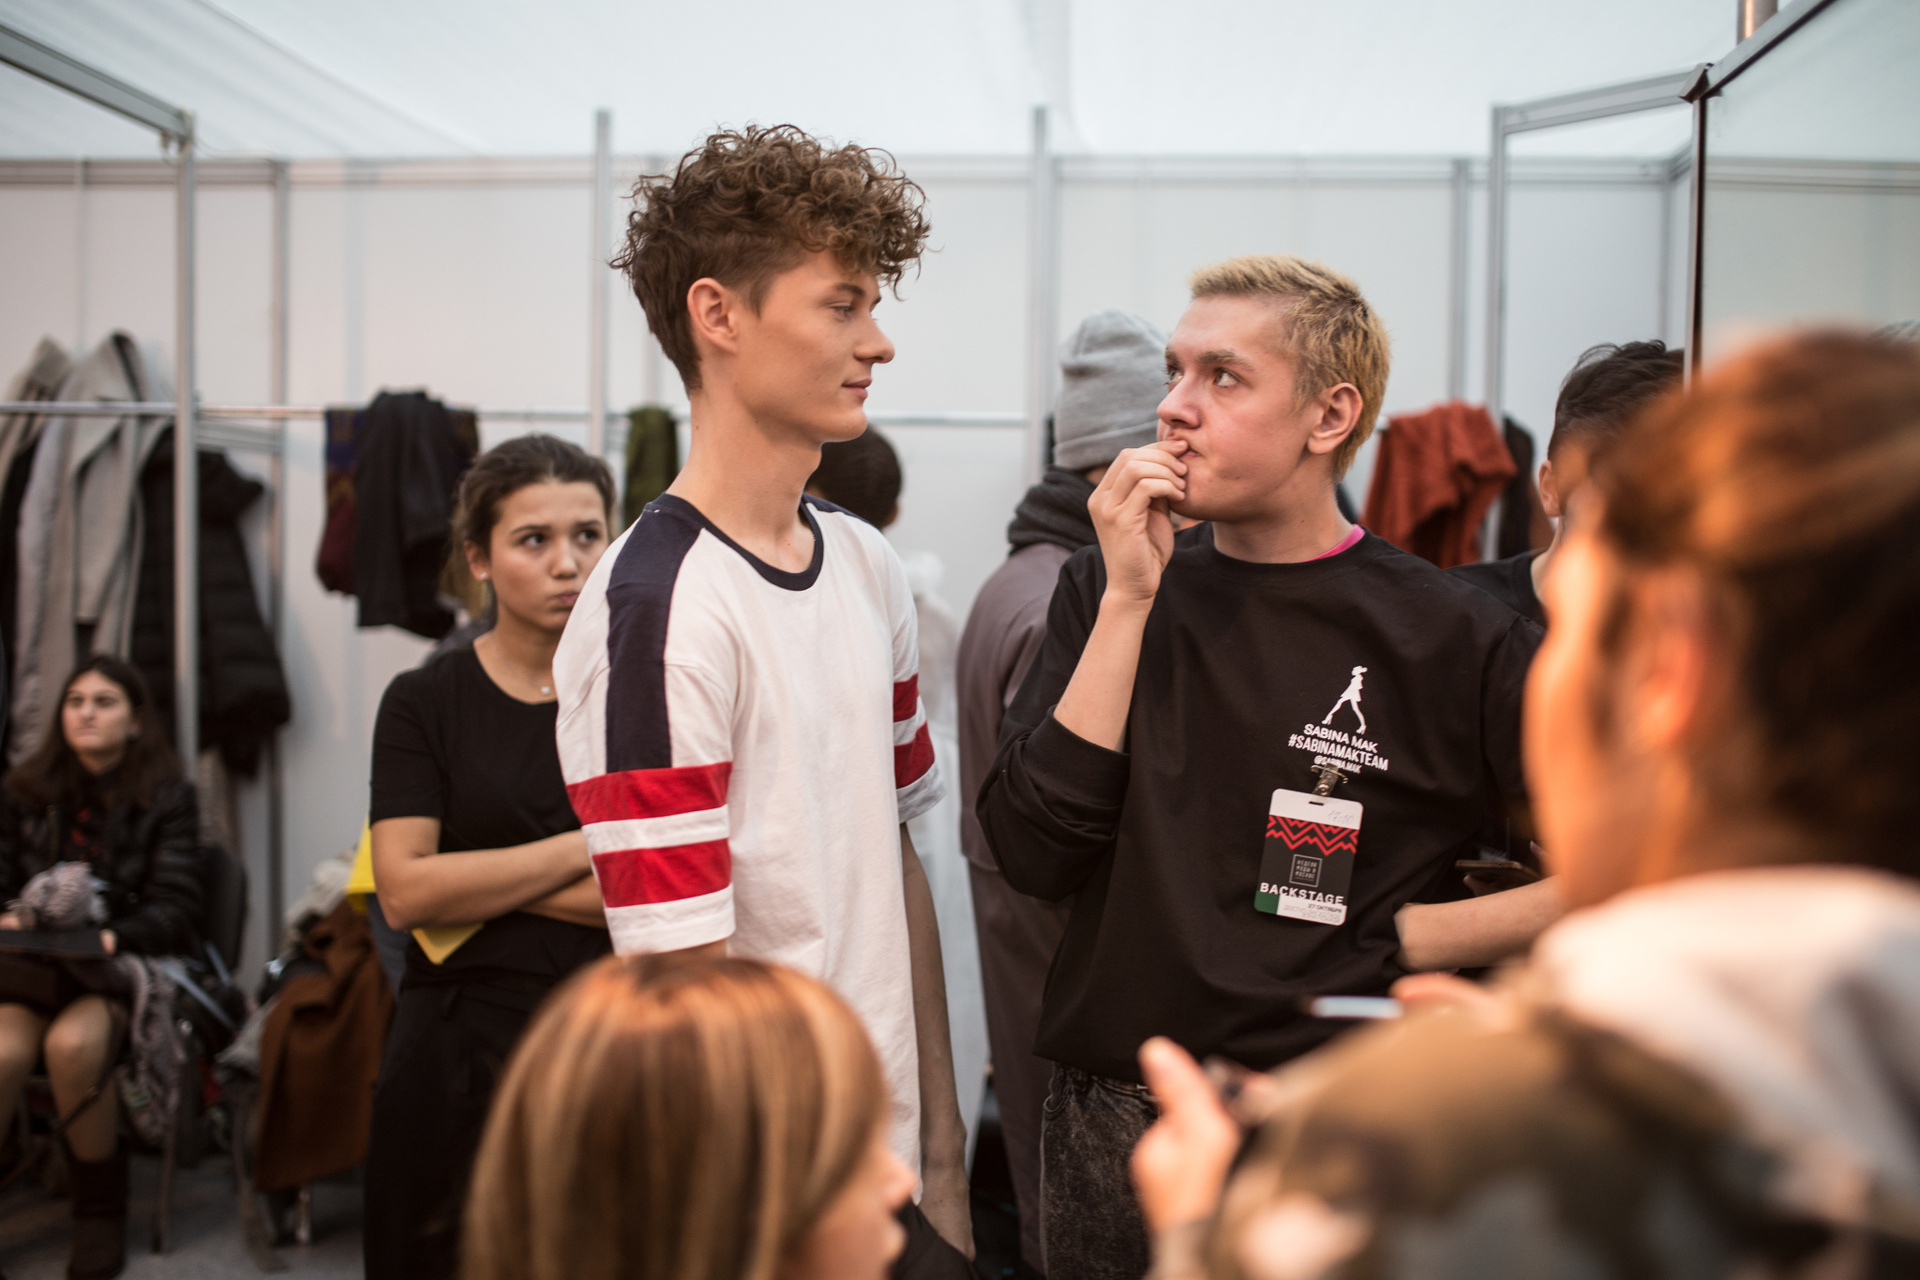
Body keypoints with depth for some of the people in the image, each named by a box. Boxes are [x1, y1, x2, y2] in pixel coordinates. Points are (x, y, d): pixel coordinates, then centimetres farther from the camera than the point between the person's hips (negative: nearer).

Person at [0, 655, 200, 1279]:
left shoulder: (168, 798, 4)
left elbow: (174, 905, -2)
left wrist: (113, 937, -21)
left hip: (125, 966, -2)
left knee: (72, 1042, -35)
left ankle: (101, 1206, -13)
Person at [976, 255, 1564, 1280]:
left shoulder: (1448, 641, -9)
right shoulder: (1106, 593, 1)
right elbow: (1034, 853, -11)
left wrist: (1414, 937, -10)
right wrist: (1130, 601, -14)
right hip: (1106, 1134, 3)